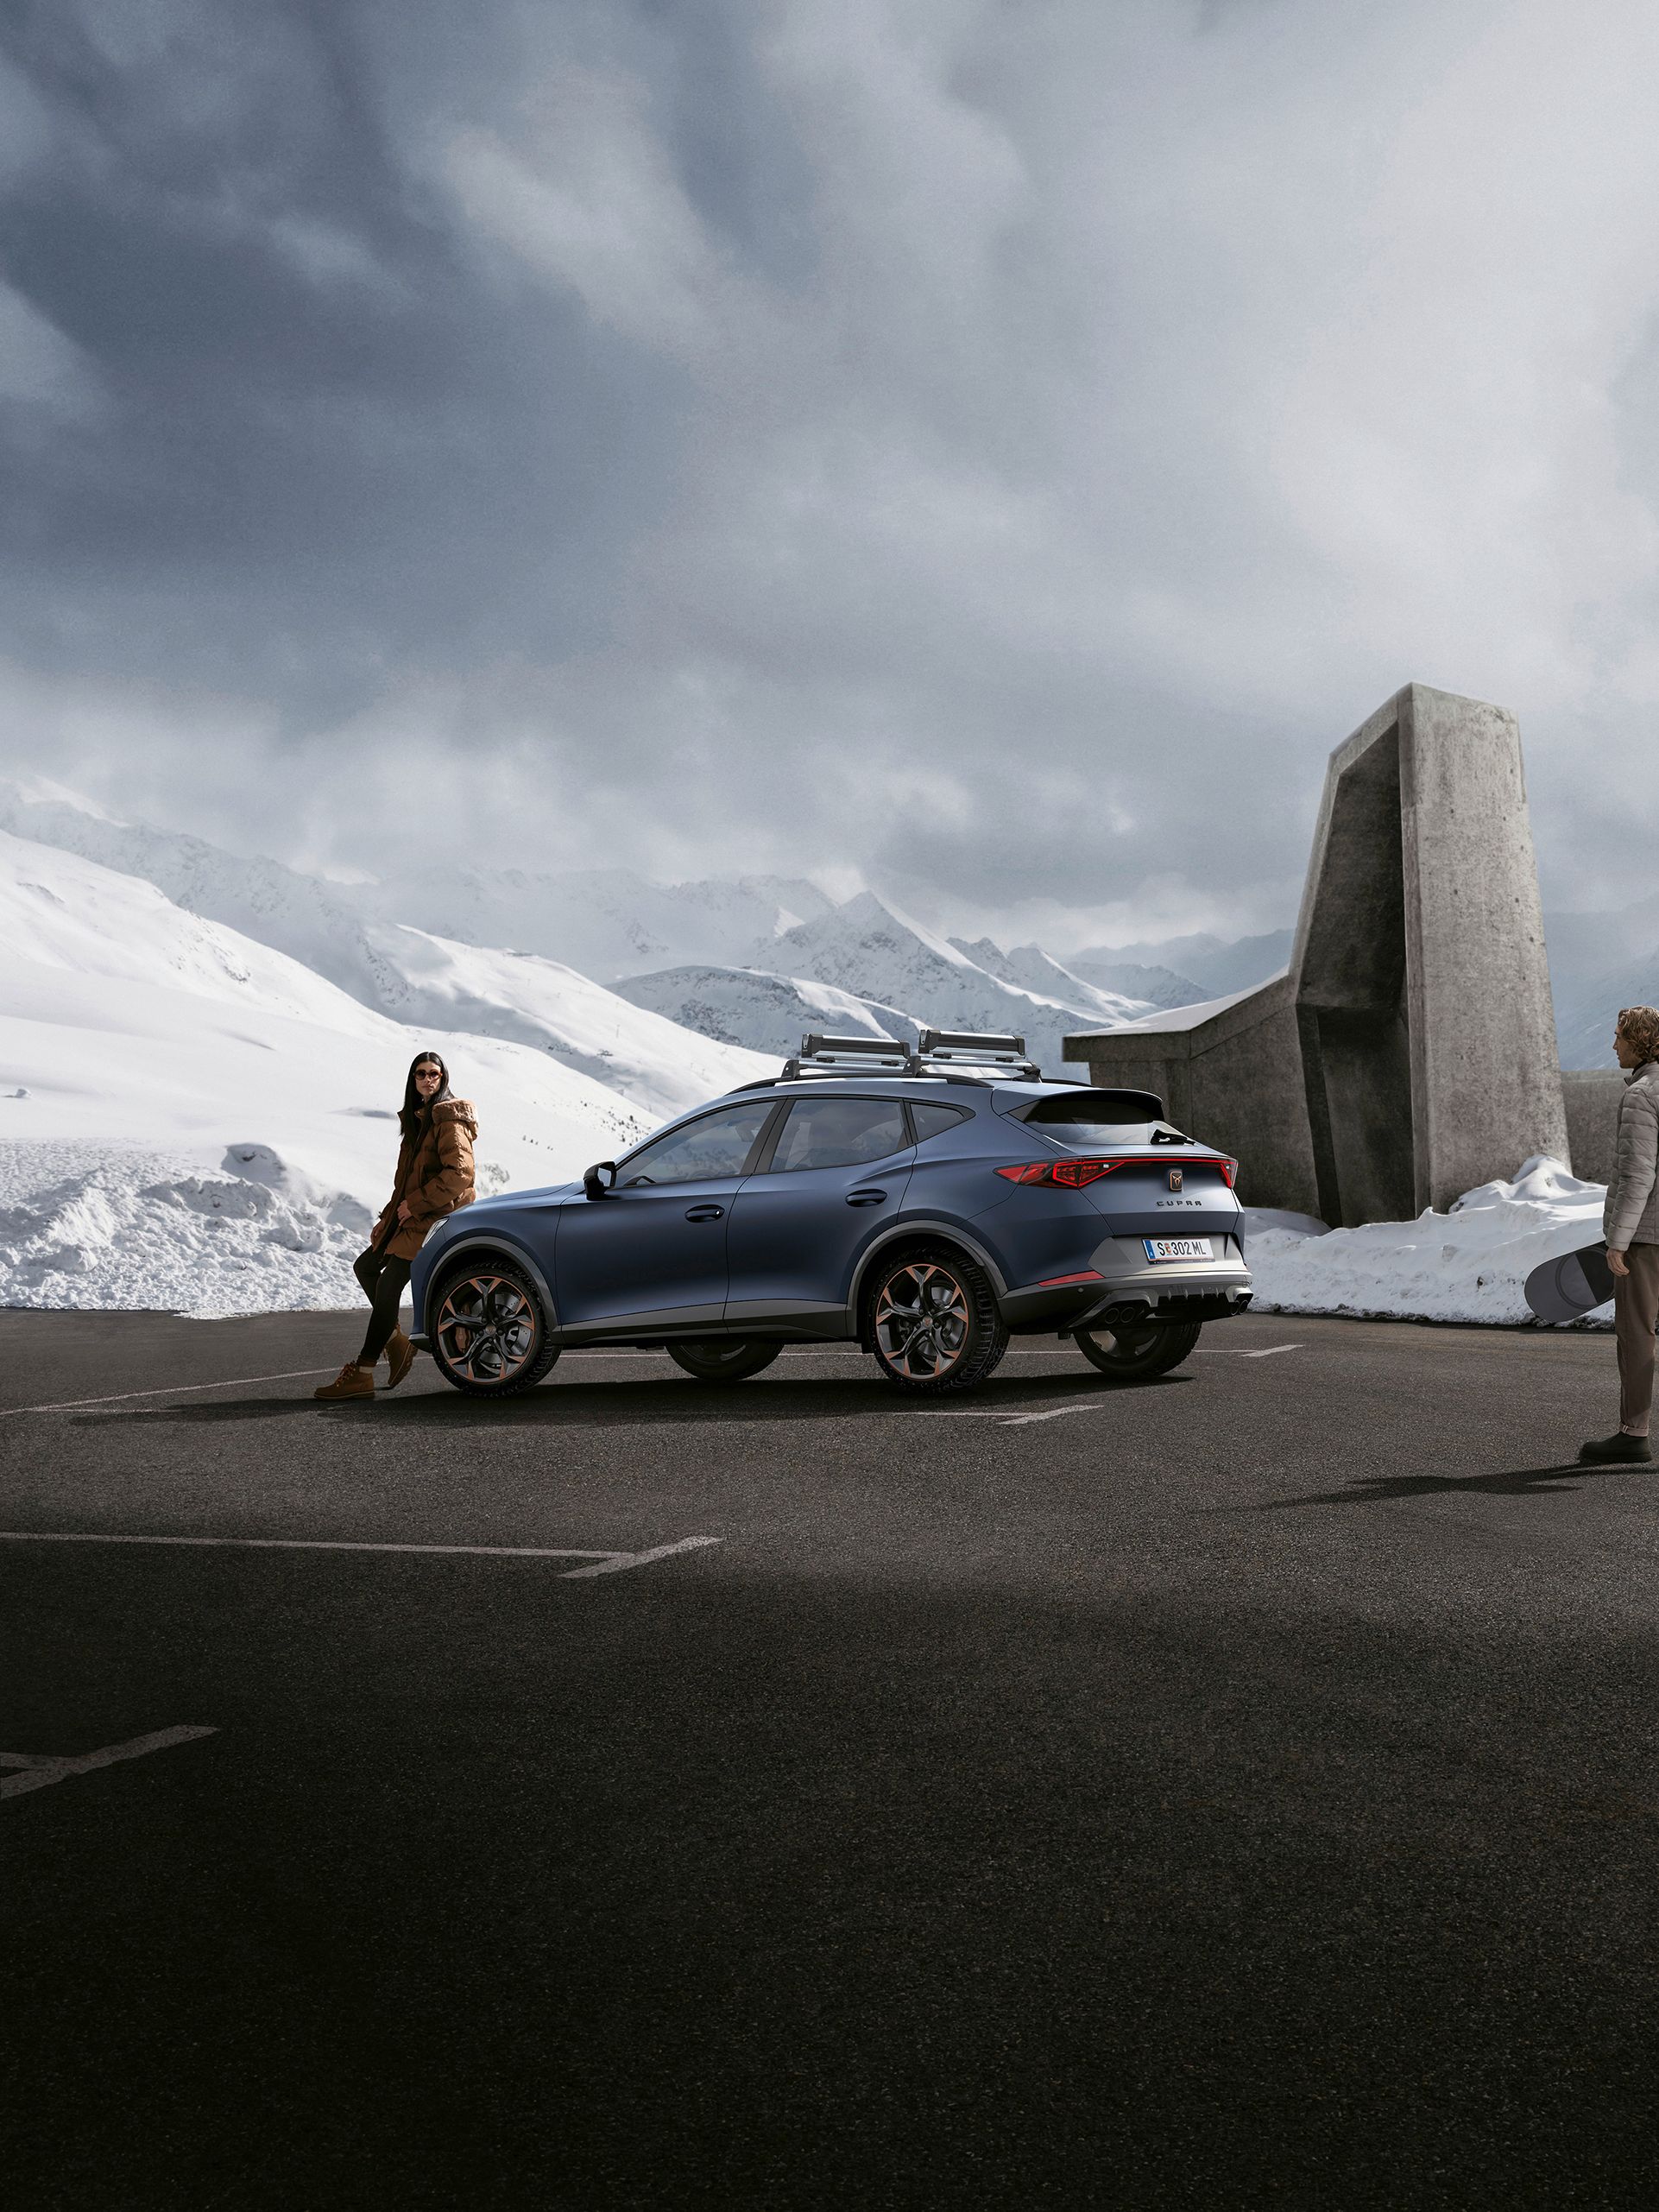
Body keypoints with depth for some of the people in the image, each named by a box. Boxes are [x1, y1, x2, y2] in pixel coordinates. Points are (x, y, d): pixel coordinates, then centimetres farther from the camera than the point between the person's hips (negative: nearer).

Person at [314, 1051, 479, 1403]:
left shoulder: (449, 1120, -12)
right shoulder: (419, 1119, 18)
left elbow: (459, 1172, -22)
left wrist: (414, 1204, -18)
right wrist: (397, 1209, 13)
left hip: (433, 1217, -10)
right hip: (409, 1215, 10)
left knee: (388, 1284, -14)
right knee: (365, 1267, 15)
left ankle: (362, 1374, -13)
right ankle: (396, 1343, 18)